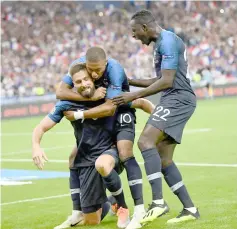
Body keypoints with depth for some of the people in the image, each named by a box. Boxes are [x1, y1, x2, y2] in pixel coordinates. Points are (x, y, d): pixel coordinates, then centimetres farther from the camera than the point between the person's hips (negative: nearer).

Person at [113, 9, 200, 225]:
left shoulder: (167, 40, -11)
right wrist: (130, 81, 26)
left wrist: (134, 95, -14)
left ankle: (158, 202, -28)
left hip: (178, 98, -10)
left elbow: (167, 81, -18)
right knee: (164, 159, 7)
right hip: (173, 100, 10)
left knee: (146, 141, -23)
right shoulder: (162, 42, 21)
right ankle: (190, 209, 9)